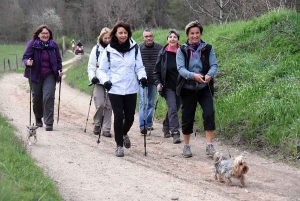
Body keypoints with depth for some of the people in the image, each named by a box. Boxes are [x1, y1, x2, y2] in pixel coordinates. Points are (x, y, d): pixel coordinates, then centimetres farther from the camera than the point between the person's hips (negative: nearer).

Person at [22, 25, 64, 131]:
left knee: (48, 97, -13)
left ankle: (49, 123, -11)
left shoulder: (54, 45, 0)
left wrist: (59, 70, -6)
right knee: (37, 98, 11)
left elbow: (58, 60, 10)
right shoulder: (32, 44, -6)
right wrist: (28, 62, -26)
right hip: (35, 76, 0)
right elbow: (25, 57, -4)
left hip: (49, 76, 0)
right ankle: (38, 118, 36)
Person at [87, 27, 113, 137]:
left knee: (109, 106, 2)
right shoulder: (96, 49, 3)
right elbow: (91, 66, 2)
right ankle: (97, 124, 16)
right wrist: (92, 77, -14)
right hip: (99, 82, -1)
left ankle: (106, 129, 10)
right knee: (100, 104, -9)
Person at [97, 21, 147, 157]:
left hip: (131, 90, 2)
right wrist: (105, 80, -12)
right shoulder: (109, 51, 0)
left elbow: (139, 67, 9)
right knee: (119, 116, -8)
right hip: (115, 89, -2)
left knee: (130, 117, 7)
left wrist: (142, 77, -10)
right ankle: (119, 145, 8)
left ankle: (124, 134, 40)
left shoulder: (134, 49, 3)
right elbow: (101, 69, 6)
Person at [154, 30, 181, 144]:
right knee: (172, 108, -14)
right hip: (168, 86, -2)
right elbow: (157, 70, 5)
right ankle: (175, 133, -15)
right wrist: (158, 83, -6)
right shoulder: (163, 53, -2)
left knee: (175, 108, 13)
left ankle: (166, 126, 37)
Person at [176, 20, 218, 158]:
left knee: (209, 114, -17)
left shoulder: (207, 49, 3)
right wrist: (193, 75, -31)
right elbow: (180, 68, -12)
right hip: (188, 89, 0)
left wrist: (209, 75, -26)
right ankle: (186, 146, 24)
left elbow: (214, 65, -3)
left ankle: (209, 146, -13)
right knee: (187, 118, 6)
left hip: (204, 88, 0)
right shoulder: (182, 50, -1)